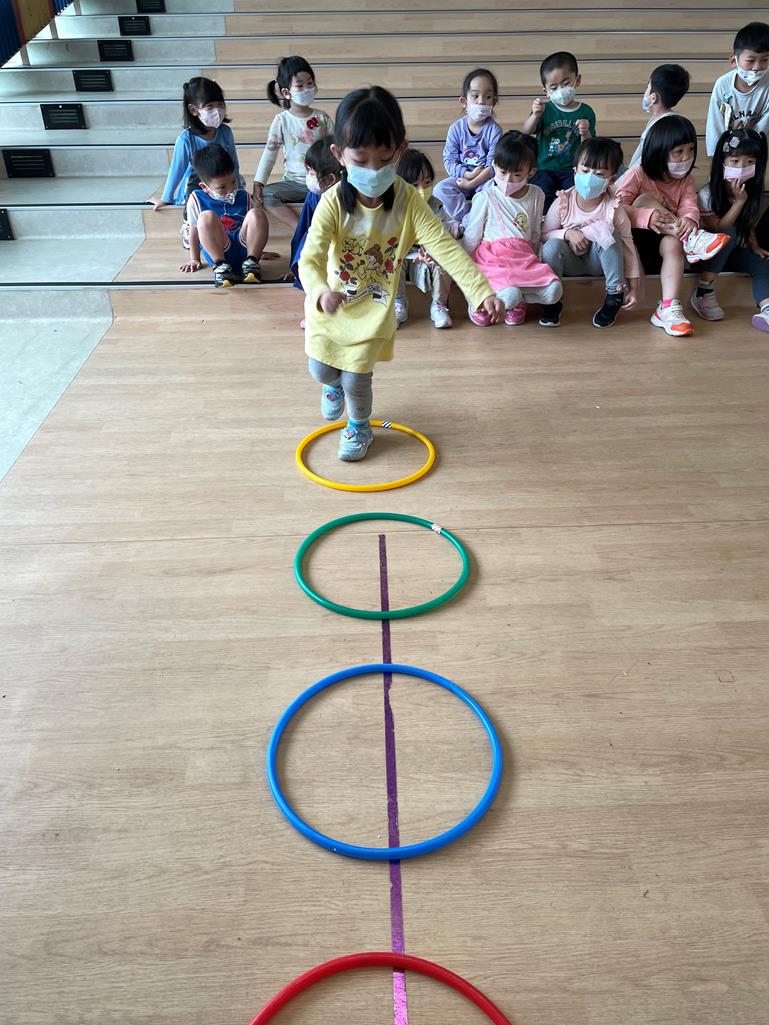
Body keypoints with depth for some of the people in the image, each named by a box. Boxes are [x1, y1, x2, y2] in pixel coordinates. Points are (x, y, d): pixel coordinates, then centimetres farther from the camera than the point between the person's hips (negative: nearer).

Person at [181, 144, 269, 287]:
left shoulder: (243, 196, 11)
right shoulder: (197, 199, 2)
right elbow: (194, 231, 11)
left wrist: (259, 249, 25)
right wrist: (194, 259, 14)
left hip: (243, 247, 2)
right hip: (217, 252, -2)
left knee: (256, 214, -20)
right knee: (207, 217, -29)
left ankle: (251, 262, -18)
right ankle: (220, 266, -27)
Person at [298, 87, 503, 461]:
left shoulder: (407, 200, -20)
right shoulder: (333, 202, -23)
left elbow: (445, 247, -27)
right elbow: (311, 258, -31)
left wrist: (482, 291, -40)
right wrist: (320, 292, -55)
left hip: (372, 311, -1)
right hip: (329, 306, 1)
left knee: (357, 378, 3)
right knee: (321, 370, 16)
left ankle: (359, 427, 38)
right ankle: (334, 386, 57)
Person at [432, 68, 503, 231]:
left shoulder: (494, 130, -8)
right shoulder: (456, 128, -3)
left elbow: (493, 166, -13)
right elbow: (449, 161, -4)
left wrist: (471, 183, -21)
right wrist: (468, 174, -19)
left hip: (485, 180, -1)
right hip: (461, 177, 2)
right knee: (440, 189, -25)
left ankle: (462, 222, -25)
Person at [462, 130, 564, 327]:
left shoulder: (536, 195, 11)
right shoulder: (486, 198, 0)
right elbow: (471, 237, 4)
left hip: (524, 258, 4)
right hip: (493, 259, -4)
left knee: (554, 291, -21)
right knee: (509, 296, -34)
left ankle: (517, 299, 1)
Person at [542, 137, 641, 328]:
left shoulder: (613, 208, -16)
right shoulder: (563, 202, -16)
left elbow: (628, 246, -11)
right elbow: (544, 235, -7)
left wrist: (633, 288, -15)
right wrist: (567, 233, -28)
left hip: (598, 261, 0)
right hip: (571, 261, 0)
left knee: (608, 232, -30)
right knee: (552, 246, -31)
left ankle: (615, 295, -18)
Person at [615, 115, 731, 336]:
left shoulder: (686, 180, 7)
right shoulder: (637, 175, -8)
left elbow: (689, 206, -10)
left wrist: (689, 219, -37)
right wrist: (647, 216, -37)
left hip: (663, 239, 3)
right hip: (635, 237, -3)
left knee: (672, 245, -34)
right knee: (644, 199, -23)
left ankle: (669, 308, -44)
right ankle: (690, 240, -33)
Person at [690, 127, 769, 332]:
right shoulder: (707, 194, -16)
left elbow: (749, 225, 12)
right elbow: (718, 229, -19)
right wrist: (739, 201, -25)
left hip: (734, 251, 5)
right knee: (729, 236, -36)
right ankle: (704, 291, -28)